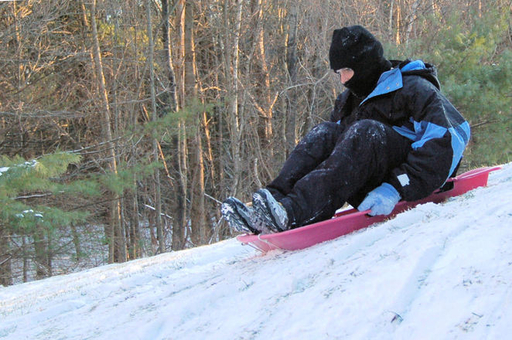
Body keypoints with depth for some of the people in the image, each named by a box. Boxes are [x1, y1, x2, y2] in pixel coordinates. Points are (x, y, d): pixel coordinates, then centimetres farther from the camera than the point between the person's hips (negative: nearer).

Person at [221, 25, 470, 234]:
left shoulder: (412, 88, -5)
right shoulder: (348, 101, 21)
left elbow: (450, 136, -20)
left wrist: (396, 189, -31)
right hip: (371, 186, 7)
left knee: (366, 132, -31)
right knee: (325, 133, -11)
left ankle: (293, 212, -49)